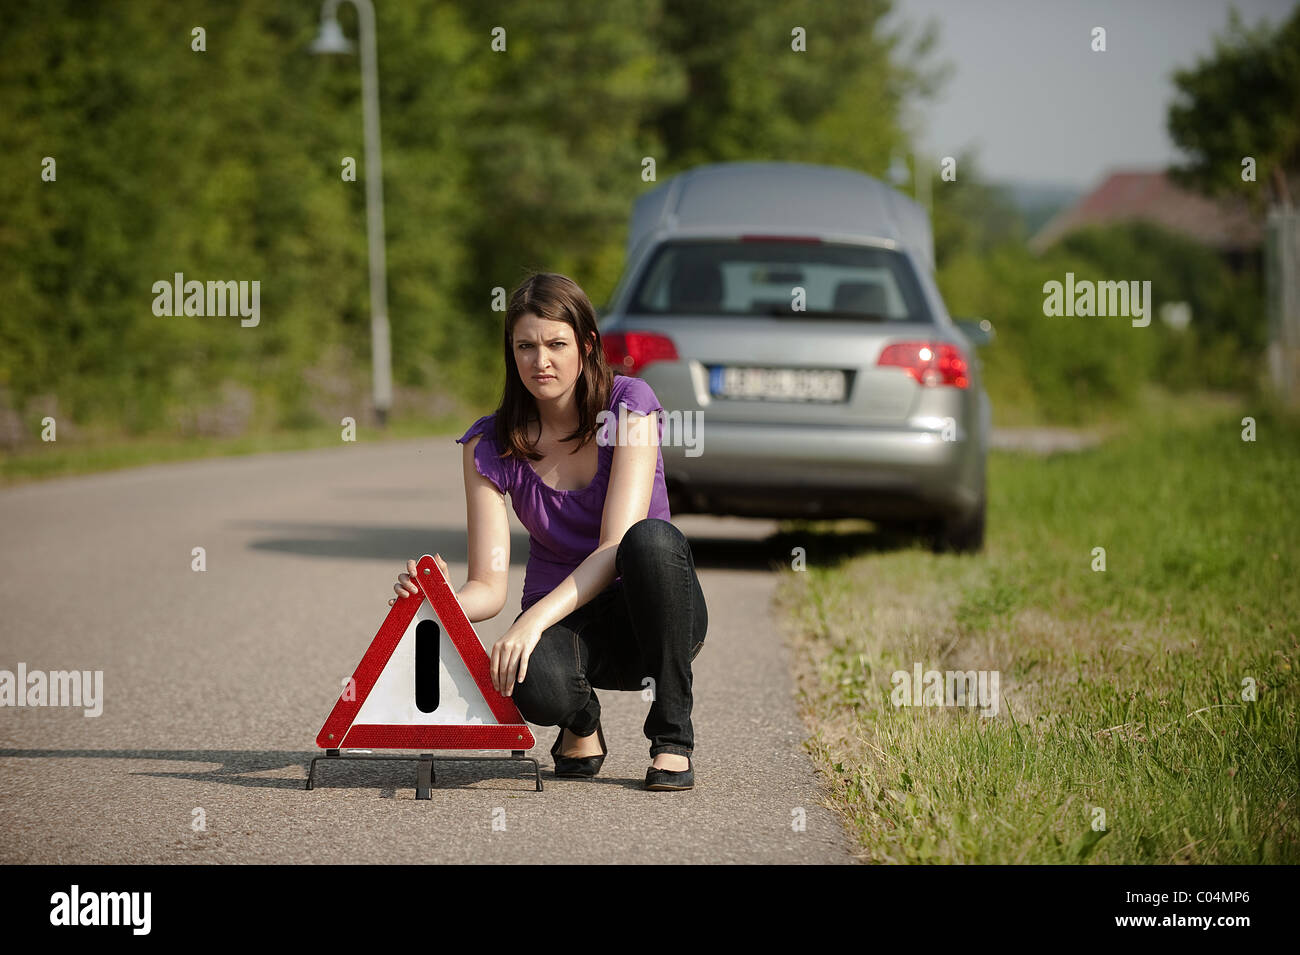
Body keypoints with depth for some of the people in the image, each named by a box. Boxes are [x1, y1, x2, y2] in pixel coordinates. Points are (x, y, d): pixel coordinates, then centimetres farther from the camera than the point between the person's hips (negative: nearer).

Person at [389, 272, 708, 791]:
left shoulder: (629, 404, -14)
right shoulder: (492, 443, -7)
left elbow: (616, 546, -23)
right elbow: (489, 587, -10)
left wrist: (533, 620, -37)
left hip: (649, 613, 0)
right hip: (561, 623, 1)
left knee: (652, 539, -38)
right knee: (535, 683, -38)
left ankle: (672, 735, -18)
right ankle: (581, 721, 3)